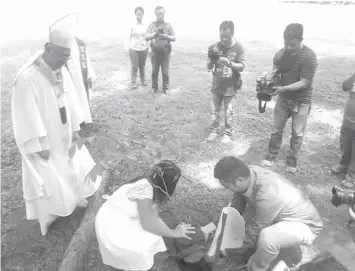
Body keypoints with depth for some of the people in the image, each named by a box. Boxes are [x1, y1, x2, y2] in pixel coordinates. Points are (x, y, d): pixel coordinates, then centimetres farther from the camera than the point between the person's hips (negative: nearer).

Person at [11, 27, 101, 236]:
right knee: (49, 177, 8)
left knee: (74, 166, 22)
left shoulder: (62, 72, -5)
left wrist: (75, 129, 5)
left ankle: (74, 197, 48)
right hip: (44, 141, -7)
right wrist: (39, 147, -19)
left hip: (64, 134, 7)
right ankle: (49, 213, 33)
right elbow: (28, 115, -23)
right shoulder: (27, 78, -26)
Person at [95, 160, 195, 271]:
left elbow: (154, 217, -2)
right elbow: (147, 224, -25)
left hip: (123, 220, 8)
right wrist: (174, 233, -15)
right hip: (111, 226, -8)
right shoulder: (145, 188, -30)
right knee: (144, 249, -12)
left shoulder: (154, 187, -5)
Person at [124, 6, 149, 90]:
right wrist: (128, 47, -6)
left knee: (142, 66, 10)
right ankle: (133, 83, 0)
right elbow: (129, 37, 2)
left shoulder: (146, 26, 3)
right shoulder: (132, 26, -1)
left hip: (143, 49, 2)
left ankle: (143, 81, 22)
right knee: (134, 67, -5)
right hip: (134, 49, -2)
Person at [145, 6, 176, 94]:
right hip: (155, 52, 1)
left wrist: (166, 36, -18)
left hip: (165, 53, -1)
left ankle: (165, 88, 16)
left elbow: (174, 38, 2)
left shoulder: (168, 25, 2)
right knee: (154, 71, 6)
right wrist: (156, 33, -18)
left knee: (165, 72, 3)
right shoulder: (152, 25, 4)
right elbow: (146, 37, -2)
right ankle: (154, 87, 20)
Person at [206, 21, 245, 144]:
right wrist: (211, 59, -23)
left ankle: (228, 133, 24)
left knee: (228, 112, 8)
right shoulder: (215, 46, -4)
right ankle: (214, 131, 29)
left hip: (230, 87, -2)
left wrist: (229, 63, -28)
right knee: (215, 111, 13)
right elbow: (209, 67, -1)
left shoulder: (238, 48, -9)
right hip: (216, 85, 3)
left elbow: (241, 67, -11)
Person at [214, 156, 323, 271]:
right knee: (233, 208, 3)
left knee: (267, 238, -36)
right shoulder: (248, 173, -19)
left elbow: (256, 229, -25)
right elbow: (237, 202, -1)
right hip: (283, 215, 8)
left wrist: (239, 250, -9)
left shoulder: (267, 195, -40)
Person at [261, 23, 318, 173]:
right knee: (276, 130, 12)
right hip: (283, 99, 4)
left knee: (297, 133, 9)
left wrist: (283, 88, -33)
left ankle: (292, 160, 27)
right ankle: (271, 155, 30)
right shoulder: (280, 54, -7)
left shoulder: (309, 57, -21)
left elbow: (304, 83, -23)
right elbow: (275, 74, 1)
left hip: (301, 101, -3)